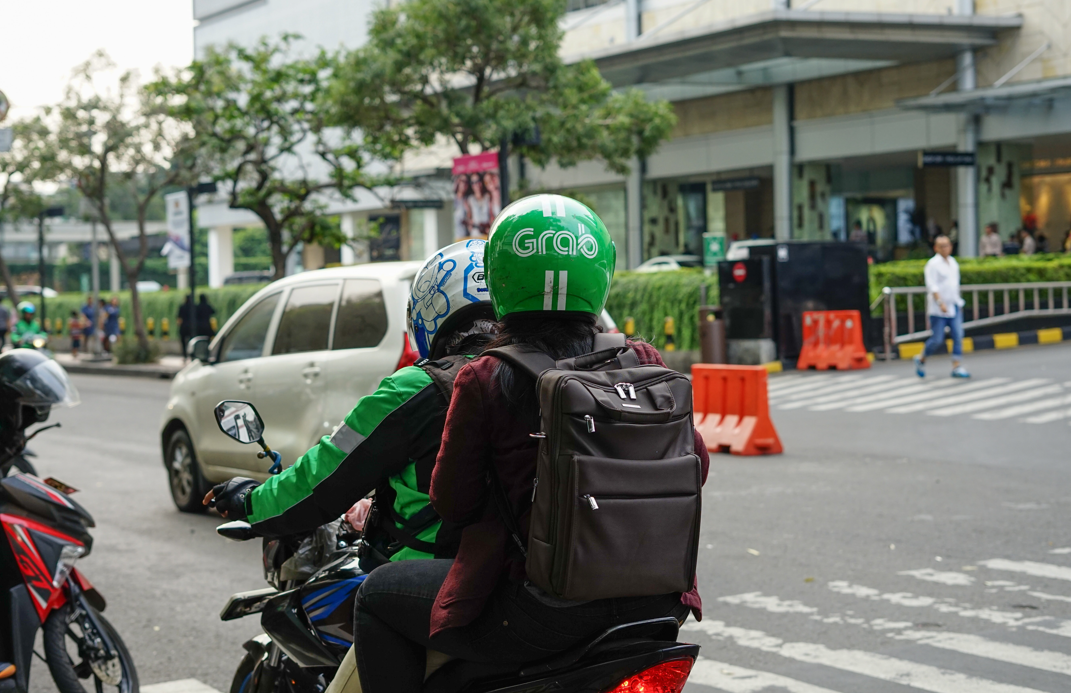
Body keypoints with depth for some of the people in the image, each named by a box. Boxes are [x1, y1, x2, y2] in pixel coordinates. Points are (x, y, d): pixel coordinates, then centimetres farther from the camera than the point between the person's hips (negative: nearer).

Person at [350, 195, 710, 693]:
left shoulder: (484, 380, -9)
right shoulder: (641, 363, 1)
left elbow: (452, 502, -1)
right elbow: (694, 464, 8)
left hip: (546, 611, -4)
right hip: (652, 604, 5)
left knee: (378, 598, 15)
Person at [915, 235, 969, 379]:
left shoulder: (953, 262, 14)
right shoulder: (933, 264, -10)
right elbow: (932, 286, -17)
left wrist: (958, 302, 22)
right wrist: (940, 302, -25)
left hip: (954, 306, 7)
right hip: (938, 309, -7)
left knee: (958, 336, -3)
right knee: (937, 340, -4)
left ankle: (956, 367, -1)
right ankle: (921, 359, 20)